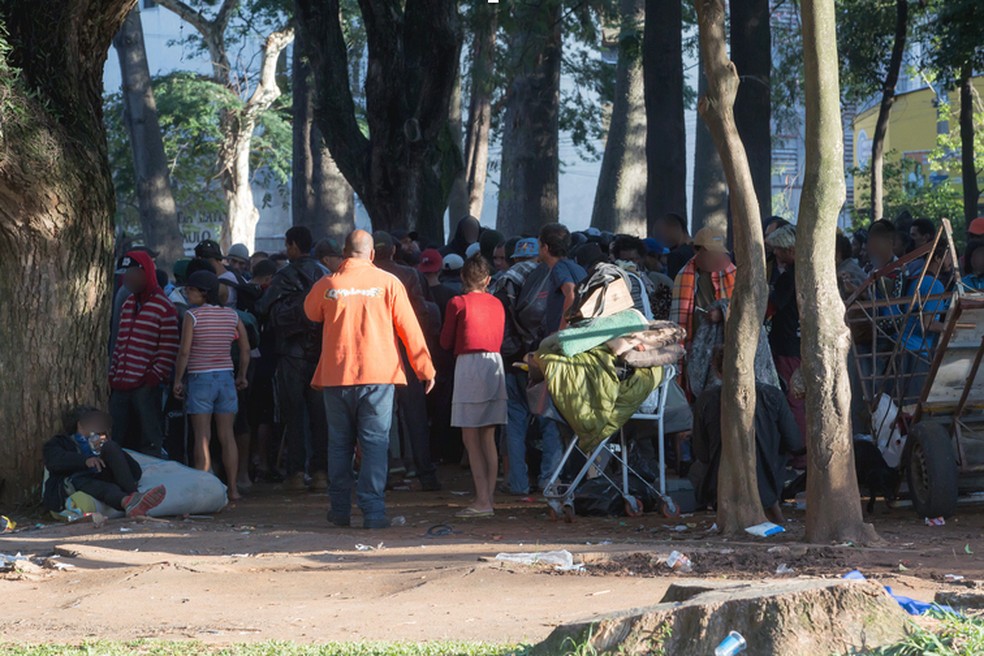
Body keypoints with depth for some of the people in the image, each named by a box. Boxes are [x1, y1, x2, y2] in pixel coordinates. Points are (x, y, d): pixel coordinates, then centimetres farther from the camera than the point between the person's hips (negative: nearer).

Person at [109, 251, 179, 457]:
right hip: (121, 386, 8)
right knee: (118, 440, 10)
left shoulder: (163, 308, -7)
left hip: (146, 387, -8)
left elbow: (169, 349, -9)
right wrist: (113, 374, 13)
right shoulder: (128, 305, 16)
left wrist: (156, 376, -14)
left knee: (150, 443, -5)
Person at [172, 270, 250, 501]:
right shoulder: (232, 315, 4)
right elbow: (245, 349, 7)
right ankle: (232, 488, 7)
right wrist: (241, 376, 18)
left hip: (200, 378, -4)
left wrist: (178, 380, -3)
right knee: (227, 436, 6)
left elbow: (184, 352, -12)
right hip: (226, 378, 4)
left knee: (202, 437, -2)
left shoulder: (193, 315, -9)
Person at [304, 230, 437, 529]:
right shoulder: (388, 283, -2)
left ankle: (340, 510, 16)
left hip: (337, 374, 1)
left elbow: (311, 313, 22)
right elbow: (409, 328, 0)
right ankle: (373, 510, -10)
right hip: (378, 372, -1)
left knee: (339, 443, 11)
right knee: (375, 442, -1)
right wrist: (425, 368, 6)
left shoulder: (327, 285, 1)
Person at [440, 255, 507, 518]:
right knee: (488, 439, 10)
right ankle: (489, 498, 9)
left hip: (469, 364, -6)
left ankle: (482, 500, -10)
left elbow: (446, 341, 2)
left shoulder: (458, 303, -5)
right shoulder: (497, 304, 10)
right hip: (495, 364, 6)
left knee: (471, 439, -4)